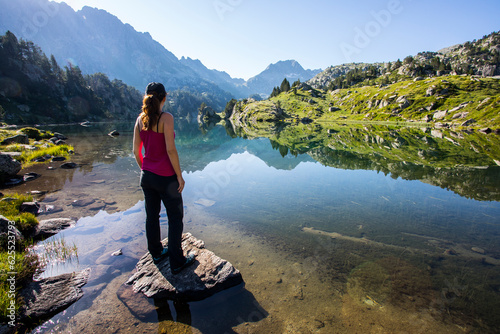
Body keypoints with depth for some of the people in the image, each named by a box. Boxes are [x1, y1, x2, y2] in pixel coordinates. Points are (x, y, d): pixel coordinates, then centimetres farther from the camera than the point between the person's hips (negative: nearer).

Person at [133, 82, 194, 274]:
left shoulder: (140, 119, 2)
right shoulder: (166, 118, -17)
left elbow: (136, 151, 6)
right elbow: (170, 150, -21)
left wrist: (144, 170, 19)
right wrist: (179, 176, -13)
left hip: (147, 176, 7)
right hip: (165, 177, -6)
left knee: (152, 215, 19)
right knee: (175, 218, 8)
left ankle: (156, 253, 38)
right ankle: (177, 262, 18)